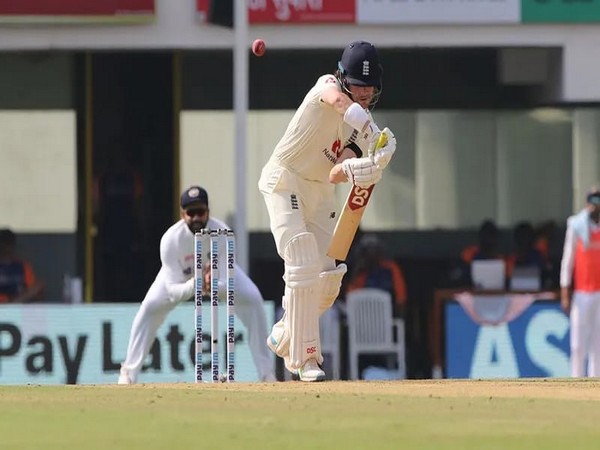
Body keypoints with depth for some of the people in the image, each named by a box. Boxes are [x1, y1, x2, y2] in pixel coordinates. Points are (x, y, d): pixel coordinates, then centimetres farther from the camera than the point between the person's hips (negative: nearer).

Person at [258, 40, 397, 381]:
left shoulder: (365, 129, 0)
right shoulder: (328, 85, -15)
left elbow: (336, 175, -12)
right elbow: (336, 98, -42)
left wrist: (352, 171, -34)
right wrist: (358, 116, -59)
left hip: (321, 192, 7)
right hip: (285, 183, -7)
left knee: (328, 278, 5)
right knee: (304, 267, -19)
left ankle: (284, 338, 29)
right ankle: (306, 357, -18)